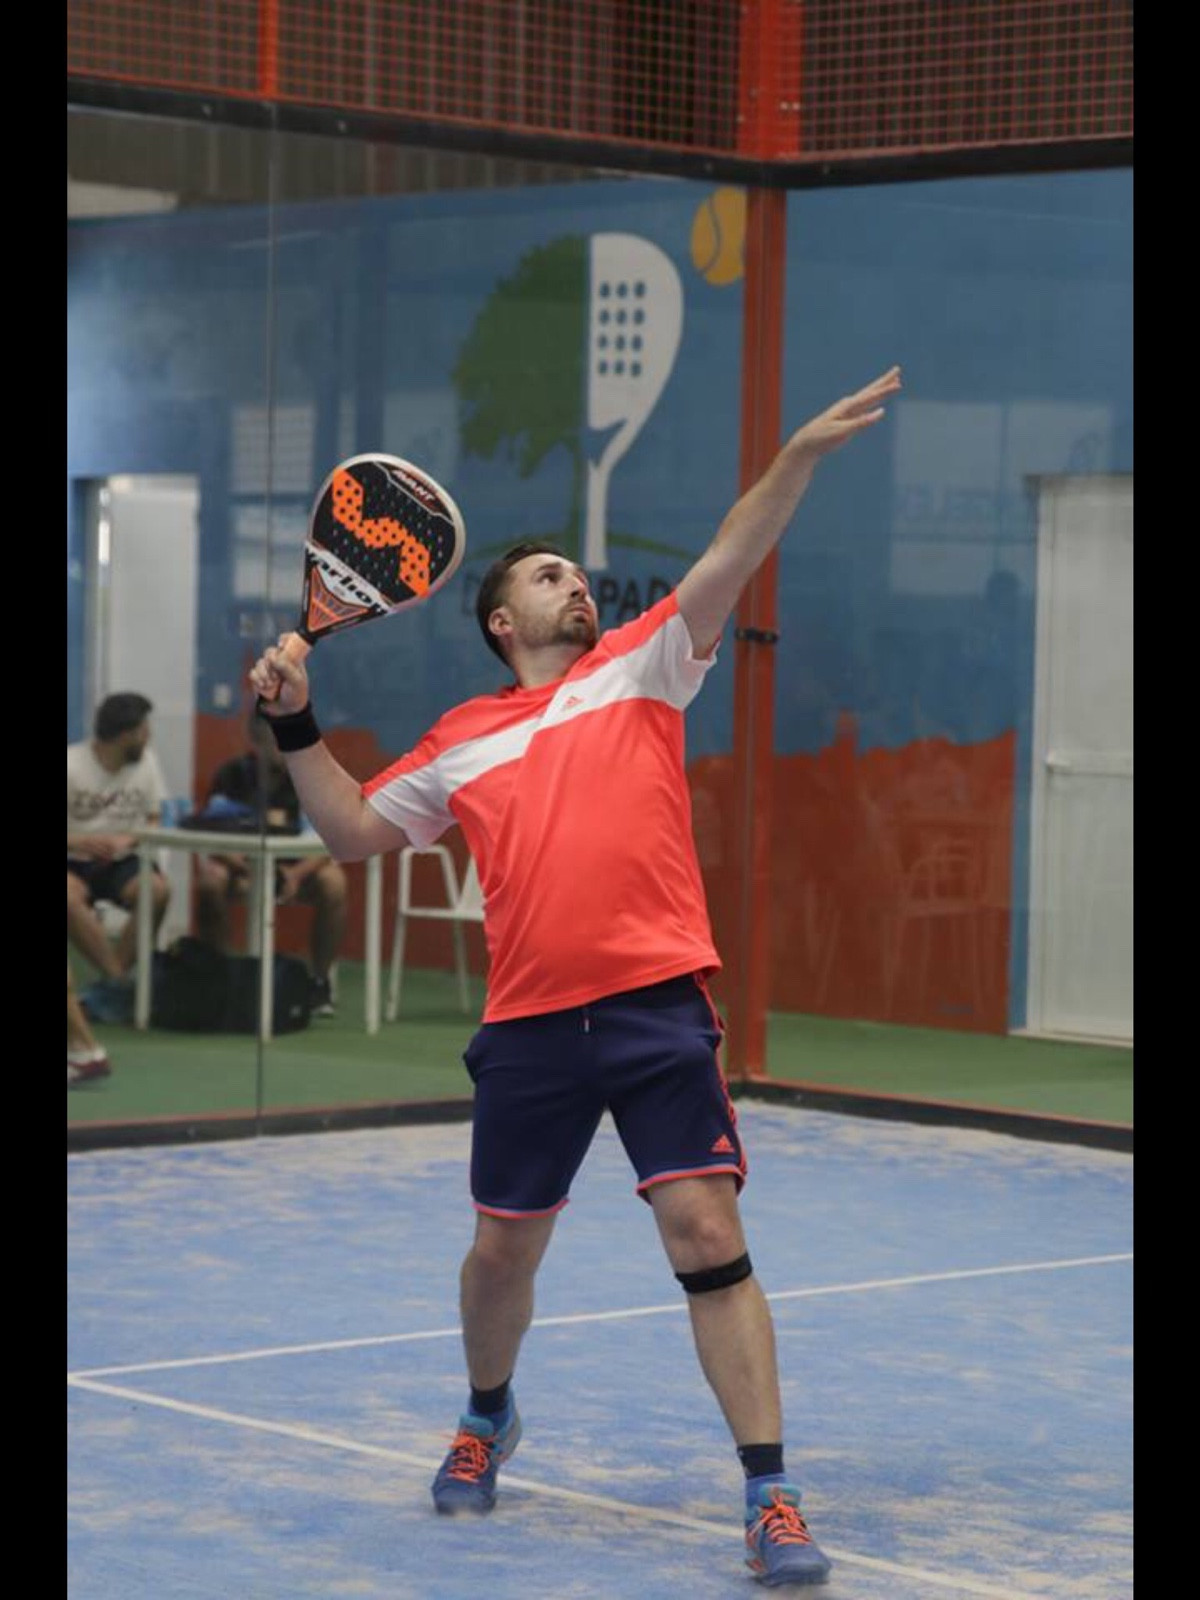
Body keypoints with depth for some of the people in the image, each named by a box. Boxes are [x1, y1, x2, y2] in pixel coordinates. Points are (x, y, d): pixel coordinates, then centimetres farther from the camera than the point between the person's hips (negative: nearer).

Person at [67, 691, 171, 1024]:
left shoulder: (146, 761, -1)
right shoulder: (71, 766, -13)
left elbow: (155, 822, 8)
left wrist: (129, 839, -14)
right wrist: (86, 842, -29)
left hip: (123, 861, 3)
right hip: (75, 862, -3)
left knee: (158, 891, -30)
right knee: (70, 897, -37)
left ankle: (108, 986, -21)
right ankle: (120, 983, -26)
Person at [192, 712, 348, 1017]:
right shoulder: (230, 775, -11)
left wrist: (298, 874, -39)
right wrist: (238, 866, -38)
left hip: (297, 867, 0)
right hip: (243, 865, 0)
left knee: (333, 882, -32)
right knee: (210, 881, -33)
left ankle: (319, 980, -13)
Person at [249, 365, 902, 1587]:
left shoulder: (641, 667, 11)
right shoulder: (463, 740, 16)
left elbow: (729, 563, -2)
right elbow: (352, 832, 22)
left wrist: (800, 455, -15)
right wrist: (296, 729, 10)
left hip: (658, 1005, -2)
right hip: (530, 1025, 3)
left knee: (707, 1232, -11)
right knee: (505, 1247, 14)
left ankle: (769, 1497, -7)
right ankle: (487, 1420, 44)